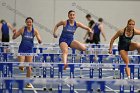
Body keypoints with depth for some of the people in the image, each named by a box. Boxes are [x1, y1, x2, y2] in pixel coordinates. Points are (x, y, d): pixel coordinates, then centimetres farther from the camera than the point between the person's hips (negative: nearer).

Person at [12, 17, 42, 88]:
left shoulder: (35, 31, -4)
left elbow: (40, 41, -5)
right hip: (22, 49, -1)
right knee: (21, 66, -9)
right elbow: (14, 37, -3)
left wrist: (39, 39, -28)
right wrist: (14, 33, -24)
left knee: (29, 67, 0)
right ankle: (22, 67, 29)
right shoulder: (22, 29, -7)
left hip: (30, 50, 1)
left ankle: (28, 82, 12)